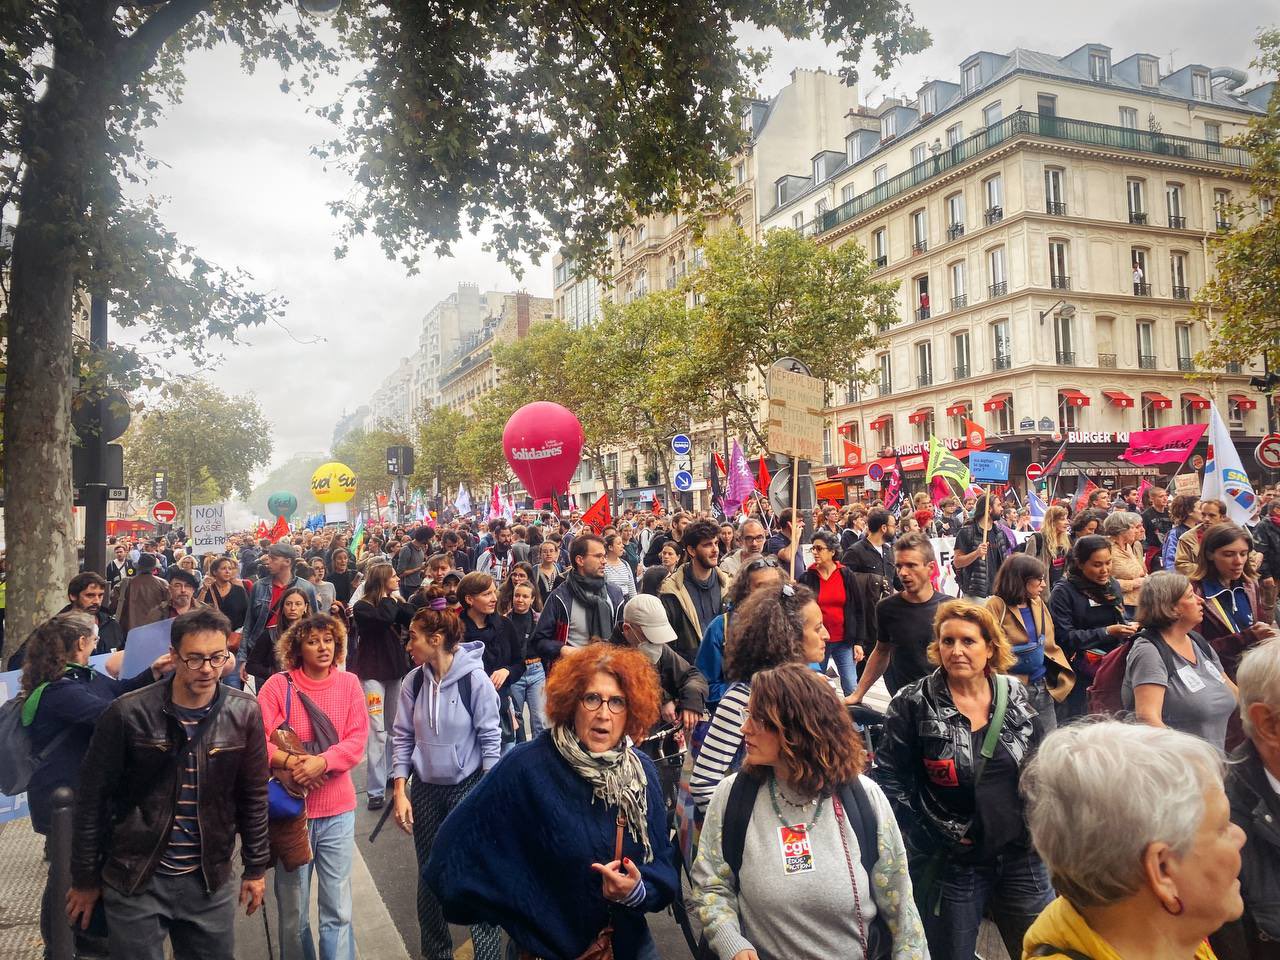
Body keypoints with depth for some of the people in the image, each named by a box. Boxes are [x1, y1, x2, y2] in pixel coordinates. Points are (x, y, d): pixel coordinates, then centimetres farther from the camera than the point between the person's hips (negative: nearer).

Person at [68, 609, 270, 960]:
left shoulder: (244, 713, -5)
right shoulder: (127, 713, -13)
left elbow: (253, 796, 3)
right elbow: (92, 797, -4)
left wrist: (256, 867, 6)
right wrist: (85, 879, 1)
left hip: (210, 880, 2)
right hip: (134, 879, -2)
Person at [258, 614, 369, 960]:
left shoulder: (349, 684, 1)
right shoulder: (278, 685, -5)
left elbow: (357, 740, -5)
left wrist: (322, 762, -20)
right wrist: (290, 760, -26)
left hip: (338, 809, 1)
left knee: (338, 909, 6)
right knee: (292, 909, 11)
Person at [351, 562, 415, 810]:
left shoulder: (395, 603, 8)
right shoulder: (362, 607, -9)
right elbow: (383, 618, -28)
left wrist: (398, 601, -10)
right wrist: (391, 598, -12)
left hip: (395, 670, 6)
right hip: (372, 672, -6)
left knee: (394, 728, 15)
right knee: (377, 732, -10)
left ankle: (392, 776, 30)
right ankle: (376, 790, -7)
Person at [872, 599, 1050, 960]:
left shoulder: (1017, 696, 0)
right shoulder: (913, 704, -11)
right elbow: (888, 779, -10)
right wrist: (936, 835, -12)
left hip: (1022, 857, 3)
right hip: (950, 864, -3)